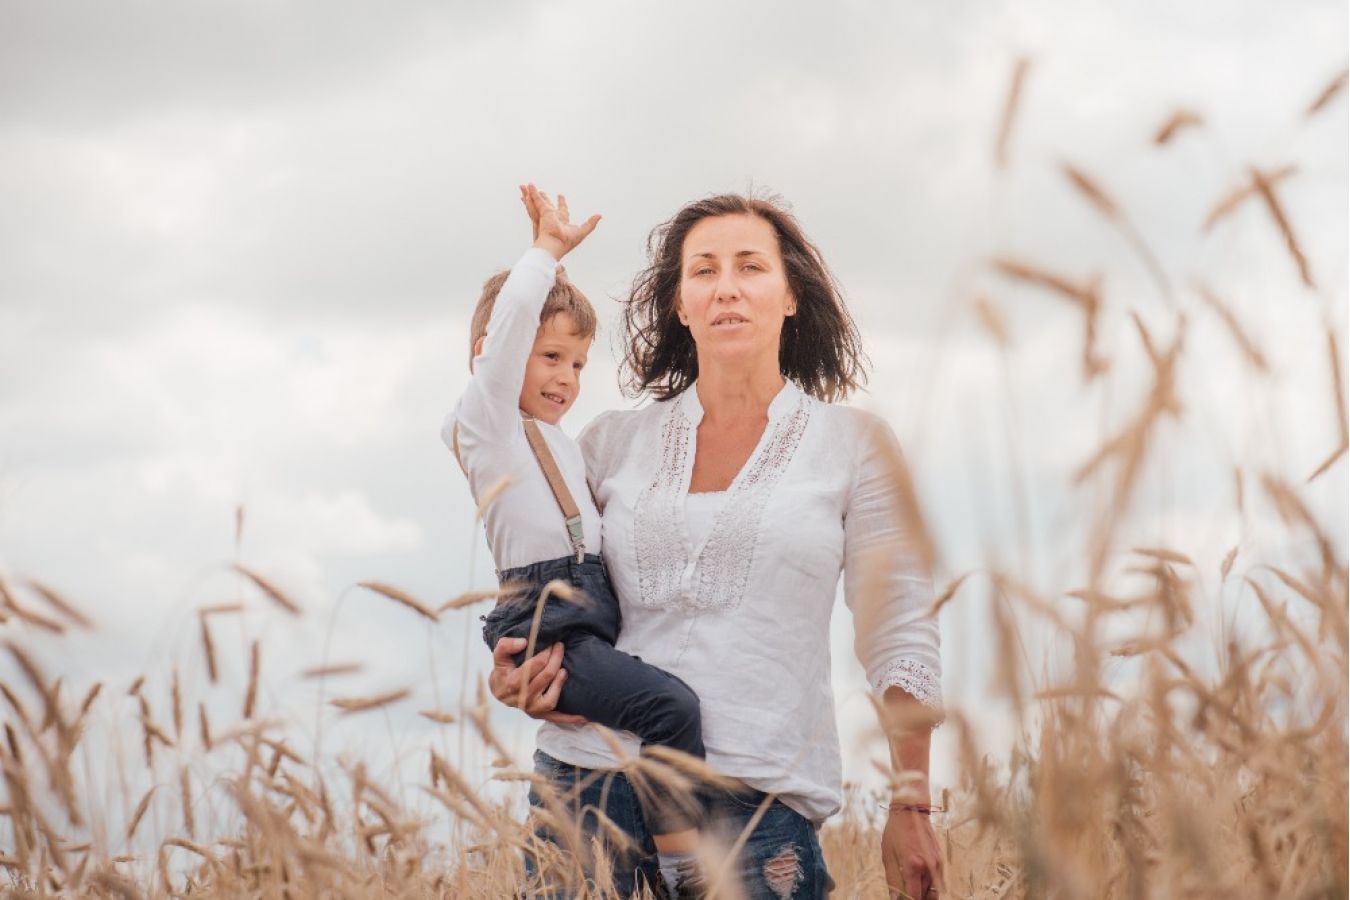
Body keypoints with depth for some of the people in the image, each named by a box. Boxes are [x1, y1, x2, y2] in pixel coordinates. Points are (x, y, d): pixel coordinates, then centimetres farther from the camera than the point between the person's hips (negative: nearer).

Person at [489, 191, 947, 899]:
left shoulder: (854, 444, 5)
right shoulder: (613, 442, 11)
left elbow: (899, 640, 4)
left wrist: (911, 810, -2)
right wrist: (517, 673, 0)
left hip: (757, 795, -2)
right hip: (589, 768, 2)